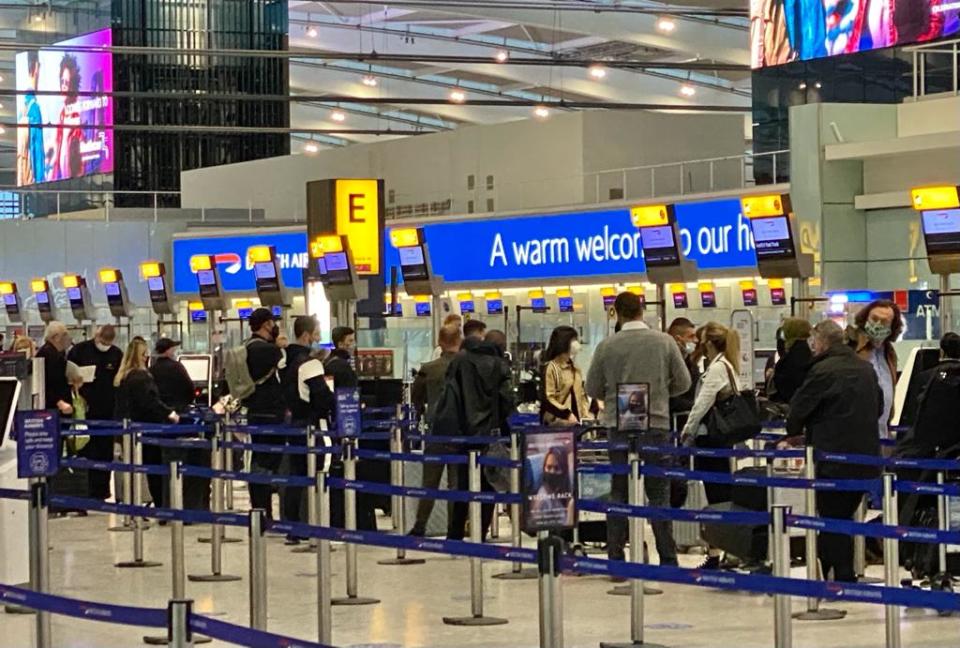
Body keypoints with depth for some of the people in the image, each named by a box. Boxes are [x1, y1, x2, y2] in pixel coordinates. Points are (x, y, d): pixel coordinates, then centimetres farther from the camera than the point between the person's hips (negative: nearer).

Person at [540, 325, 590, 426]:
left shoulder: (575, 369, 17)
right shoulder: (551, 368, -7)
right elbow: (547, 398, -12)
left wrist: (586, 413, 6)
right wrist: (566, 414, -18)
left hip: (576, 421, 8)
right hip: (558, 422, -8)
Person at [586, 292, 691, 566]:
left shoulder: (607, 346, -3)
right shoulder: (664, 342, -3)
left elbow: (593, 389, 3)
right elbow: (683, 383, 3)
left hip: (619, 427, 0)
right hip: (656, 425, 0)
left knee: (619, 493, 8)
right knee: (658, 494, 5)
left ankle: (615, 557, 8)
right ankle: (668, 559, 3)